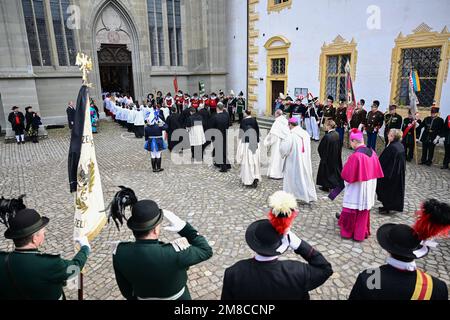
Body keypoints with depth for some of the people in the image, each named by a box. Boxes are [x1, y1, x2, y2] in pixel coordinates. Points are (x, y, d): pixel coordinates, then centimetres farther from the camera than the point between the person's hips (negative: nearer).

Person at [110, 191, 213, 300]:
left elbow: (125, 287, -7)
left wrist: (133, 298, 12)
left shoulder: (119, 252, -25)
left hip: (143, 298, 3)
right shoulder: (173, 253, -39)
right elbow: (206, 251, -22)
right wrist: (183, 227, -25)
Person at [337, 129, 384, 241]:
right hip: (369, 188, 7)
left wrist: (346, 167, -1)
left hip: (356, 190, -7)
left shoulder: (356, 156, -26)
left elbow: (346, 175, -20)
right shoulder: (372, 152, -3)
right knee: (364, 211, 20)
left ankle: (347, 232, 26)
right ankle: (363, 233, 33)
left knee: (352, 212, 11)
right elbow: (377, 171, 6)